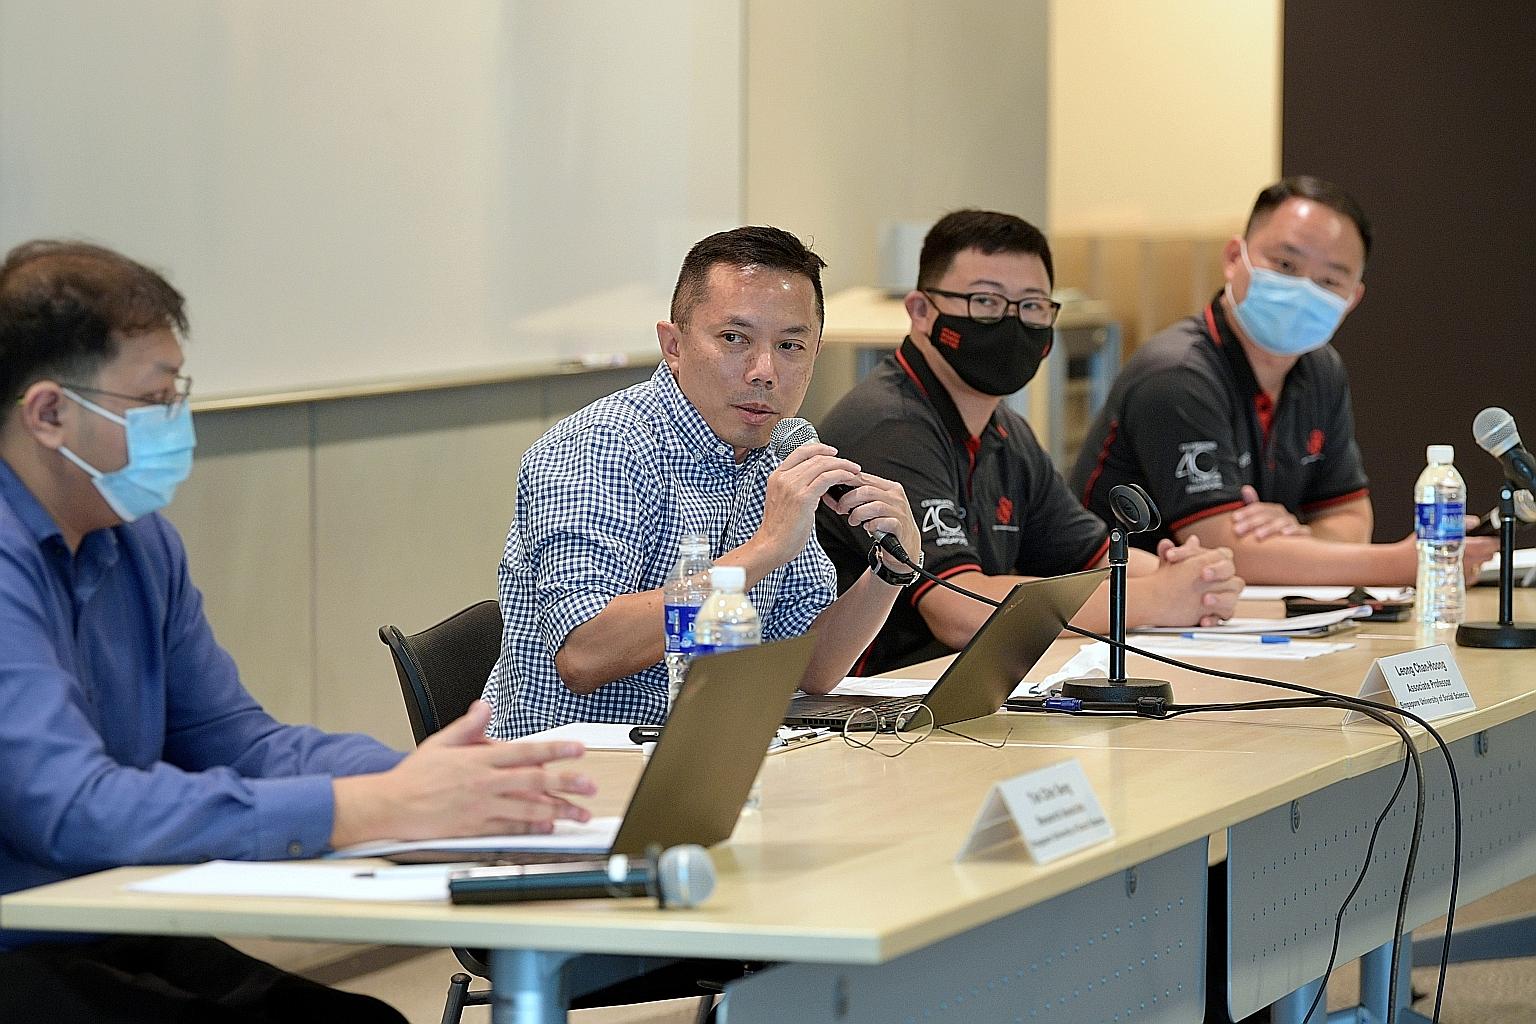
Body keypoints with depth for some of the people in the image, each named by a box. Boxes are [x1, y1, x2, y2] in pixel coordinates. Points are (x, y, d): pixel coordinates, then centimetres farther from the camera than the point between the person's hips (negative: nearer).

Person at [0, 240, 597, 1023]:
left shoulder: (138, 543, 12)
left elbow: (237, 741, 12)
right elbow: (74, 810, -27)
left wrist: (410, 775, -9)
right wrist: (377, 809, -27)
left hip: (119, 943, 8)